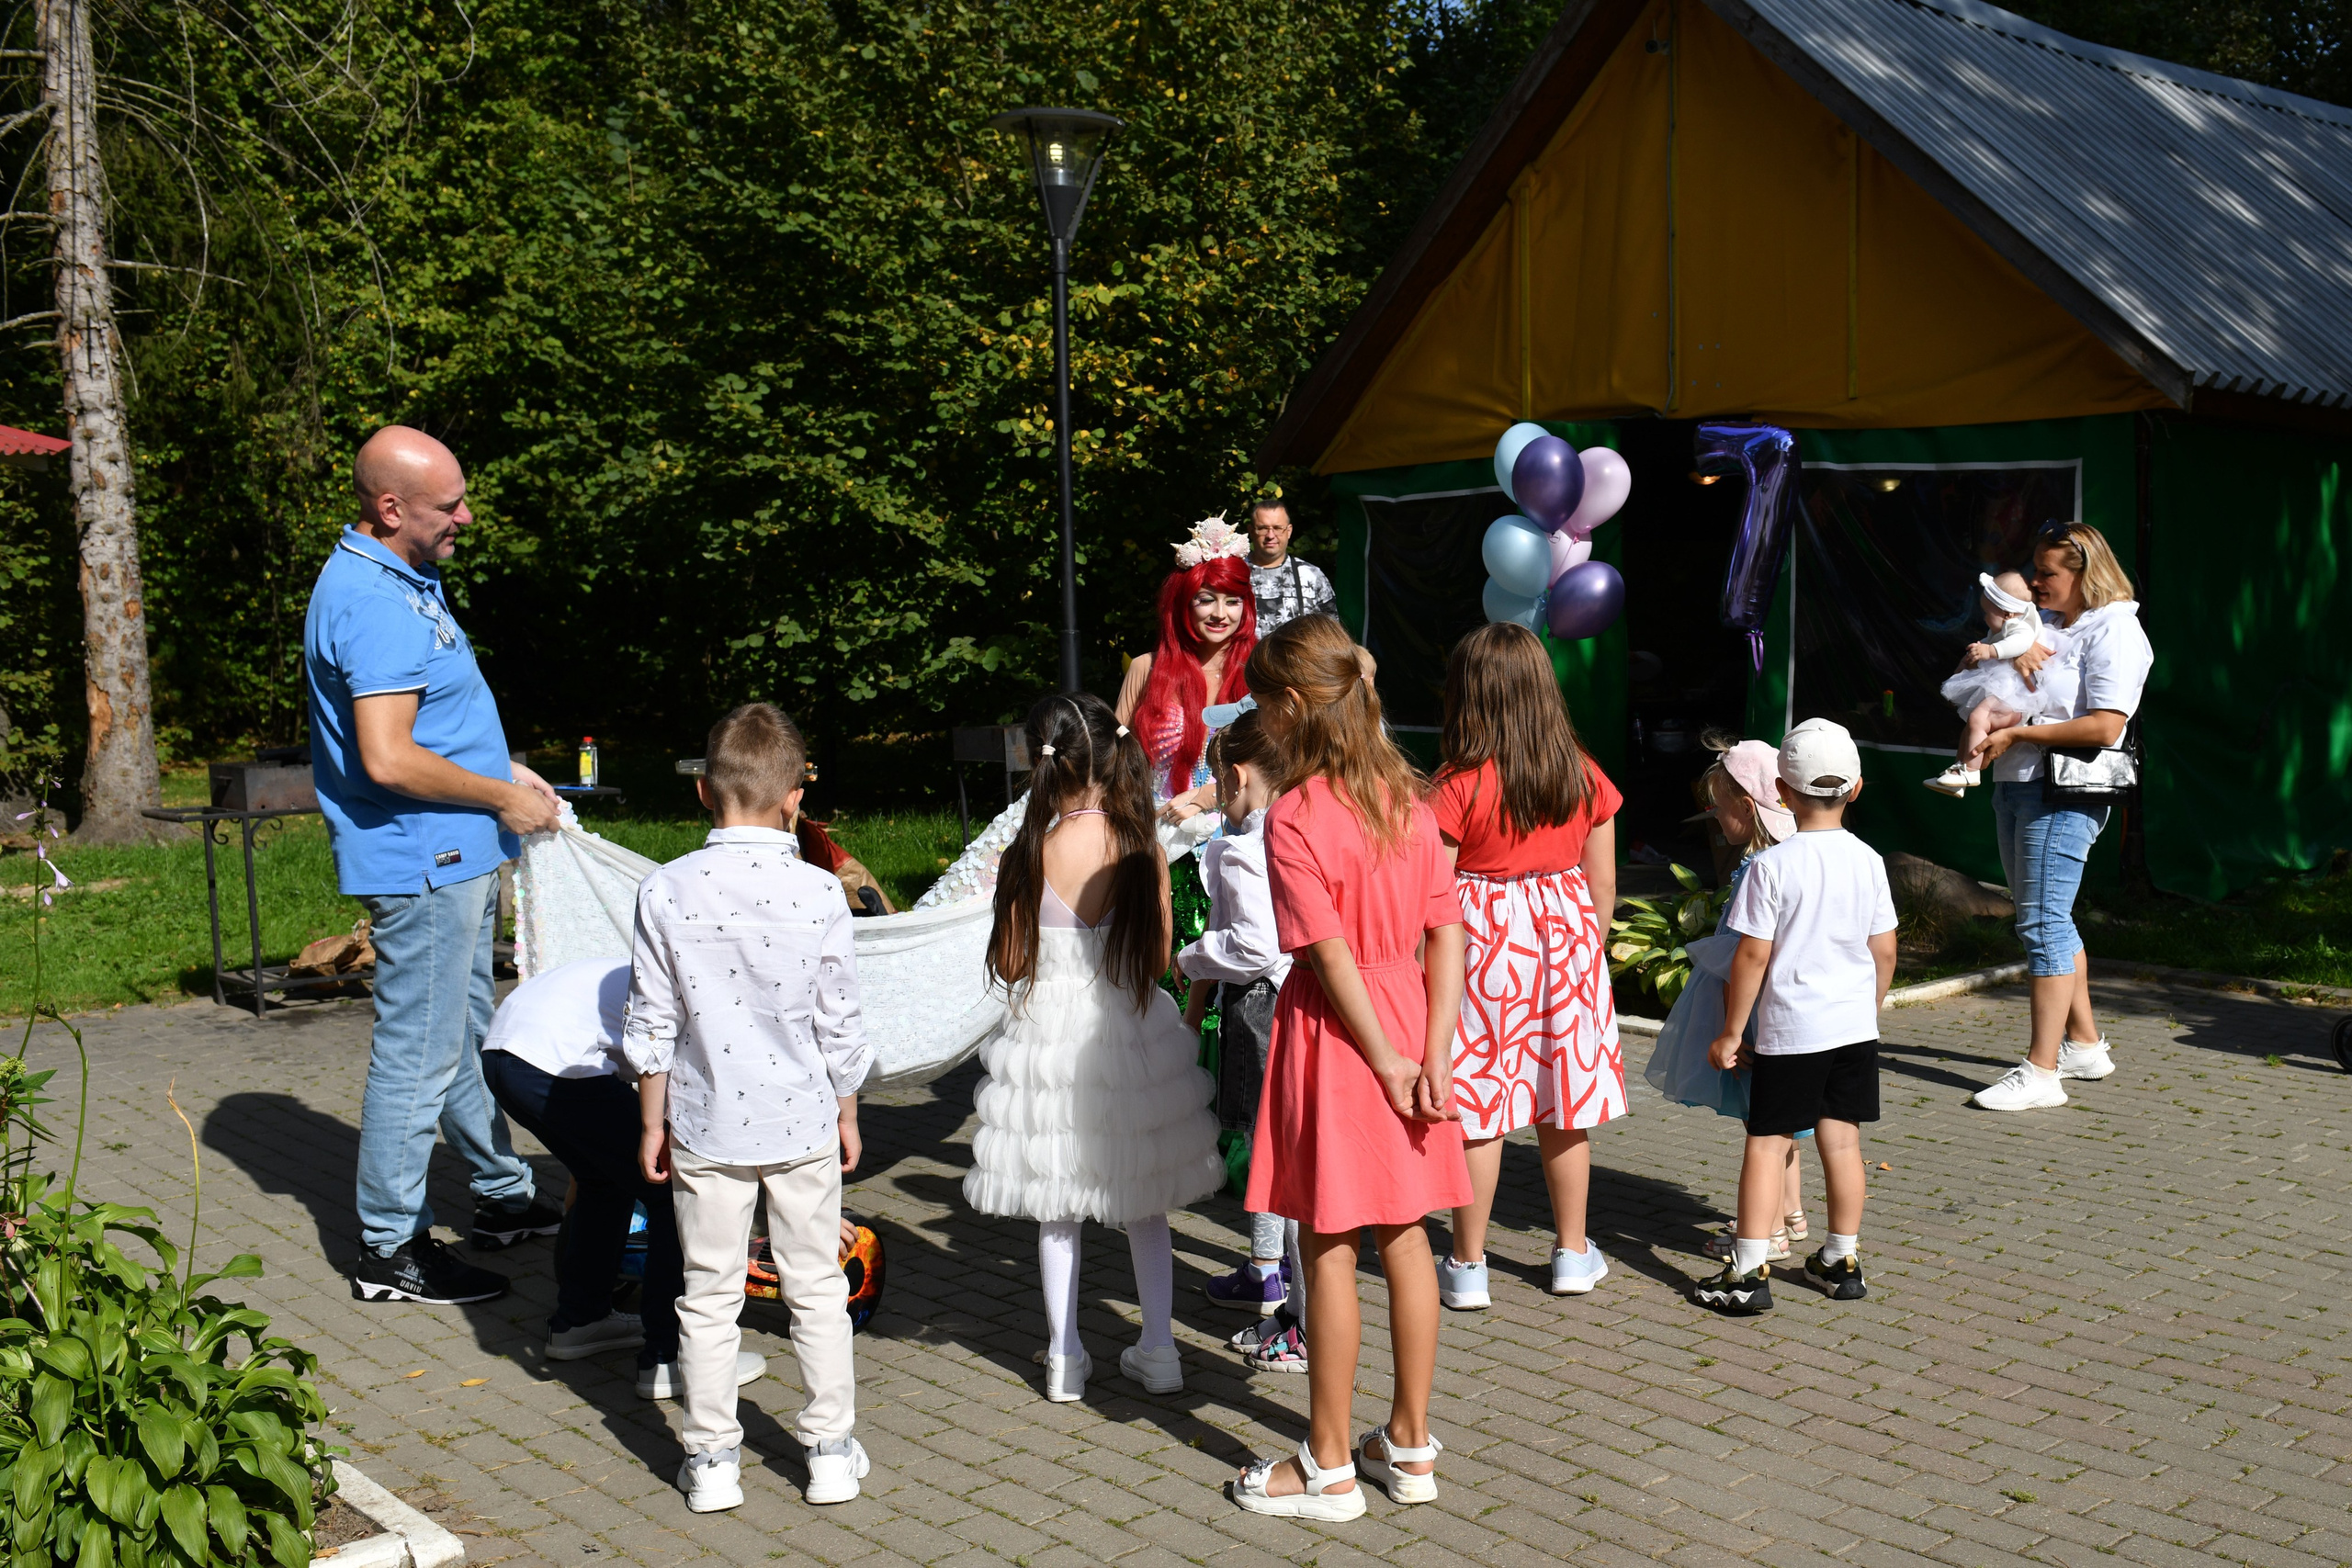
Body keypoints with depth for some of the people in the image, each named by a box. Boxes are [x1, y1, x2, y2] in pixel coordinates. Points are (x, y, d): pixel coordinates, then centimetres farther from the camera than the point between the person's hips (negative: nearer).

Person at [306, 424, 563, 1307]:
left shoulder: (405, 579, 12)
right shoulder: (372, 602, -22)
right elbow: (389, 759, -29)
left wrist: (505, 772, 12)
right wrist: (501, 800, -17)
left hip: (455, 859, 11)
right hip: (419, 864, -11)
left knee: (467, 1038, 20)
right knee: (418, 1054, -2)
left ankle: (504, 1198, 34)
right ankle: (389, 1250, 8)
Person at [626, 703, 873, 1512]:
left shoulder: (665, 891, -9)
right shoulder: (819, 892, -10)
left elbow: (651, 1025, -5)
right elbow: (839, 1024, -3)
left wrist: (653, 1123, 6)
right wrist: (846, 1112, 11)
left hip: (705, 1126, 0)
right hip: (802, 1120, 0)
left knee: (708, 1294, 12)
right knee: (816, 1287, 13)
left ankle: (712, 1460, 19)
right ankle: (830, 1451, 21)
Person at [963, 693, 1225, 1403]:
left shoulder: (1029, 854, -14)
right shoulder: (1143, 848, -9)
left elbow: (1009, 965, -6)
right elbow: (1159, 959, -2)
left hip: (1050, 1036, -2)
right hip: (1133, 1035, 2)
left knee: (1057, 1210, 12)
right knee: (1144, 1205, 17)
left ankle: (1065, 1358, 19)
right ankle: (1158, 1349, 22)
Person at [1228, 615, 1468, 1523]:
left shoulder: (1294, 818, -17)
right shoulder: (1405, 798, 3)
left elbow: (1333, 955, -19)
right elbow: (1446, 932, 0)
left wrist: (1388, 1063, -11)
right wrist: (1433, 1051, -2)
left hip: (1335, 1031, -7)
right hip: (1407, 1014, 7)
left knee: (1329, 1249, 4)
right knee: (1404, 1235, 14)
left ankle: (1327, 1466, 15)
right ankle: (1410, 1444, 26)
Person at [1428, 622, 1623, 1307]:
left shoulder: (1458, 788, -14)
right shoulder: (1584, 777, -1)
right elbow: (1603, 879, 6)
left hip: (1483, 943, -4)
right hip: (1566, 940, 4)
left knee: (1476, 1111, 4)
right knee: (1565, 1105, 14)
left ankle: (1468, 1265, 11)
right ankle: (1573, 1253, 26)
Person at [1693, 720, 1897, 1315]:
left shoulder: (1771, 865, -14)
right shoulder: (1868, 861, 1)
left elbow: (1753, 956, -13)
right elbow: (1885, 951, 6)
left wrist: (1731, 1031, -4)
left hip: (1788, 1029, -4)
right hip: (1854, 1025, 5)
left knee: (1767, 1142, 0)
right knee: (1841, 1140, 13)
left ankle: (1748, 1273, -2)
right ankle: (1843, 1260, 23)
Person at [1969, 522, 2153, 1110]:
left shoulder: (2114, 631, -8)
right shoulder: (2048, 626, 19)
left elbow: (2104, 727, -18)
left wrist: (2016, 734, -16)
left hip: (2063, 793, -9)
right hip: (2015, 784, 9)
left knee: (2043, 923, -12)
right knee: (2050, 922, 16)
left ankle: (2041, 1071, -11)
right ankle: (2085, 1045, 28)